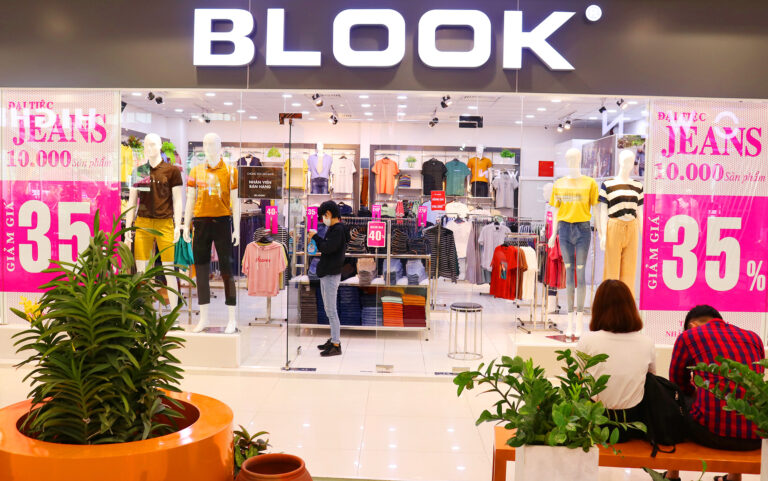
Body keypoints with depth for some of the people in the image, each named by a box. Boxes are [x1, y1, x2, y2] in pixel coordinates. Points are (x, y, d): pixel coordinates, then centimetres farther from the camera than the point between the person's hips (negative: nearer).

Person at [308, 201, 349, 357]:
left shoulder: (338, 229, -15)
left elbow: (328, 248, -23)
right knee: (329, 310, 16)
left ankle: (336, 345, -3)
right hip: (326, 274, 10)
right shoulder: (333, 229, 16)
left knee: (331, 310, -8)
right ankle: (334, 339, 26)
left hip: (332, 275, -10)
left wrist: (315, 237, -10)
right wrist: (316, 241, 6)